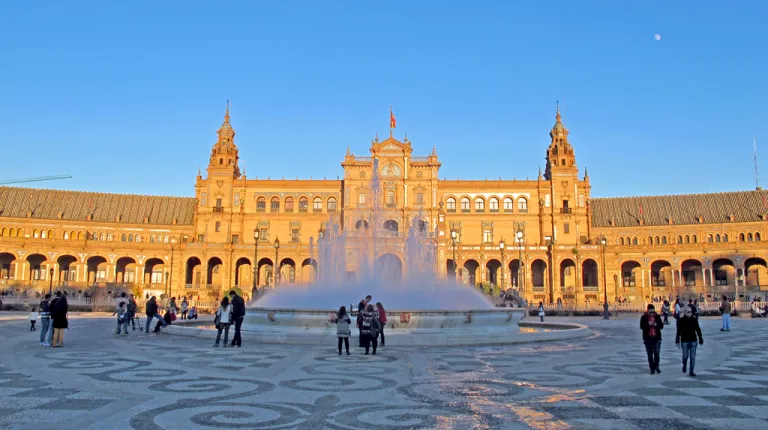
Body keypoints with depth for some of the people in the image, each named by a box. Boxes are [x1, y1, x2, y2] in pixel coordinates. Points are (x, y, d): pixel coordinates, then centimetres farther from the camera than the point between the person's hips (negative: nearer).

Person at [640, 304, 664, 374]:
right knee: (650, 354, 4)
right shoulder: (644, 317, -2)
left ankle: (656, 366, 21)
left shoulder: (657, 317, 3)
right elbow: (642, 326, -10)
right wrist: (648, 324, -25)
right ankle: (652, 368, 14)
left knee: (657, 353, -3)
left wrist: (656, 324, -20)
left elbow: (661, 326, -1)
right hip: (648, 338, -1)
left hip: (657, 338, 1)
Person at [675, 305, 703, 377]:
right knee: (685, 356, -1)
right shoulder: (681, 320, -6)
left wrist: (700, 339, 8)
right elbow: (678, 331, -4)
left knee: (693, 356, 1)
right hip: (684, 341, -2)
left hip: (693, 340, 2)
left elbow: (698, 330, 7)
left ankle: (691, 371, 10)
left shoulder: (694, 319, 0)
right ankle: (684, 365, 31)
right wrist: (677, 341, -5)